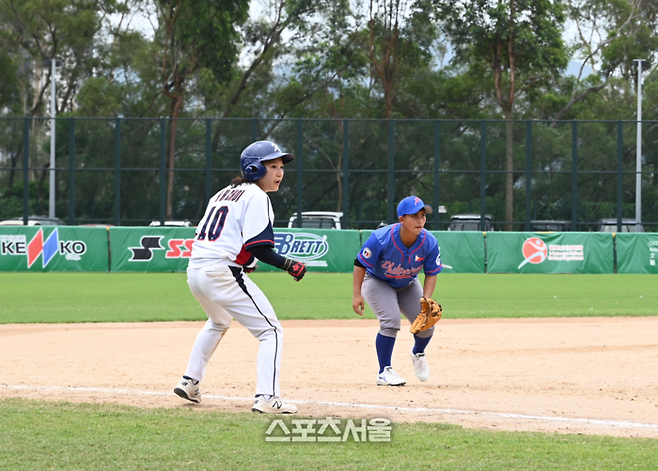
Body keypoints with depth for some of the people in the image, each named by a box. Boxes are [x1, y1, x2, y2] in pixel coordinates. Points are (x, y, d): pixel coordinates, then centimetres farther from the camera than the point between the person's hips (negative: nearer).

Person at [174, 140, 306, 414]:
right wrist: (288, 265, -10)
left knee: (219, 322, 37)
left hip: (194, 271, 9)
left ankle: (189, 383, 38)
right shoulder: (256, 197, -5)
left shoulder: (223, 194, 22)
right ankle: (267, 397, -18)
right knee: (271, 331, -4)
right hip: (222, 273, -9)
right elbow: (257, 247, -16)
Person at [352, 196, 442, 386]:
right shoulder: (380, 239, -34)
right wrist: (357, 295, -23)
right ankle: (384, 372, -11)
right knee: (391, 321, -24)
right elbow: (360, 264, -22)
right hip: (378, 283, -4)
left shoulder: (429, 243, -23)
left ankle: (418, 354, 30)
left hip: (408, 285, 4)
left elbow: (431, 273, -10)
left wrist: (426, 300, -23)